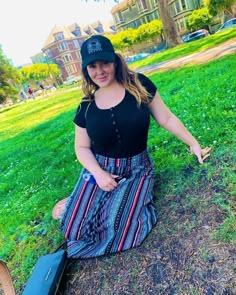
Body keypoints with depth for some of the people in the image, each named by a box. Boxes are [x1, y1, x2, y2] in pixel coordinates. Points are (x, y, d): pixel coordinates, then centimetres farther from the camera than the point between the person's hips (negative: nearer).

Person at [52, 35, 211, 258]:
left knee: (122, 231, -17)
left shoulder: (139, 85, -7)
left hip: (136, 170, 0)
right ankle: (74, 206, 28)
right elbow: (82, 147, 2)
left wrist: (194, 143, -1)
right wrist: (98, 173, -14)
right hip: (99, 170, 1)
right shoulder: (86, 107, -2)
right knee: (75, 230, -6)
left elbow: (166, 118, -1)